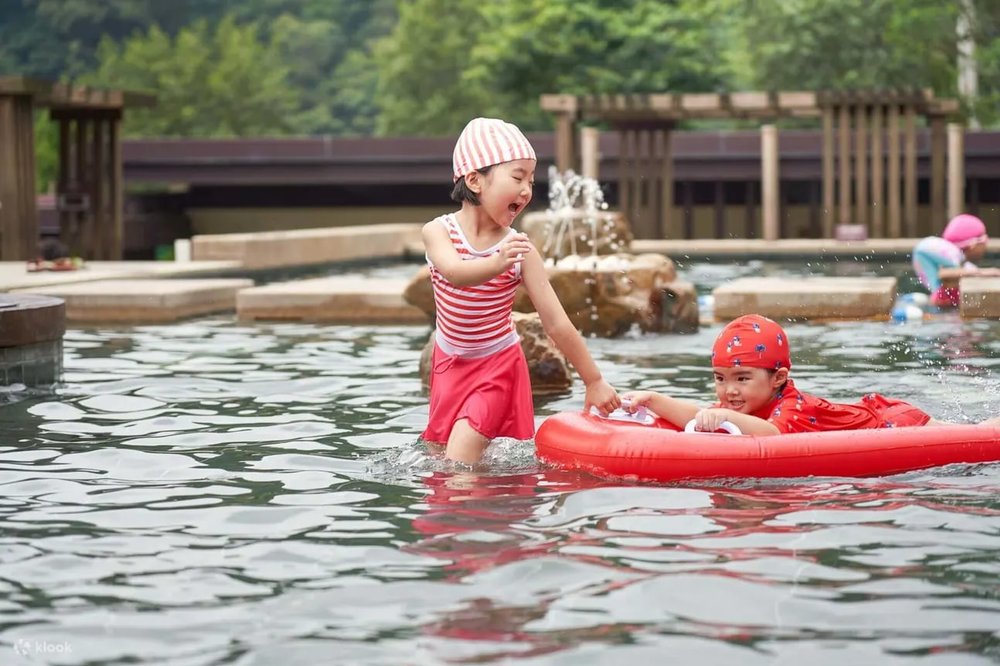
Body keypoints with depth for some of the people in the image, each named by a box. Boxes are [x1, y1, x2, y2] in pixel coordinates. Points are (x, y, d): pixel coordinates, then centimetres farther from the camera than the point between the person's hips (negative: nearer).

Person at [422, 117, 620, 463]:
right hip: (449, 364, 3)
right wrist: (497, 264, -59)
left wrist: (594, 381, -11)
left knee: (461, 454, -18)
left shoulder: (518, 247, -16)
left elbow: (557, 324, -12)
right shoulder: (438, 231, -15)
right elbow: (454, 273, -39)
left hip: (498, 365, -3)